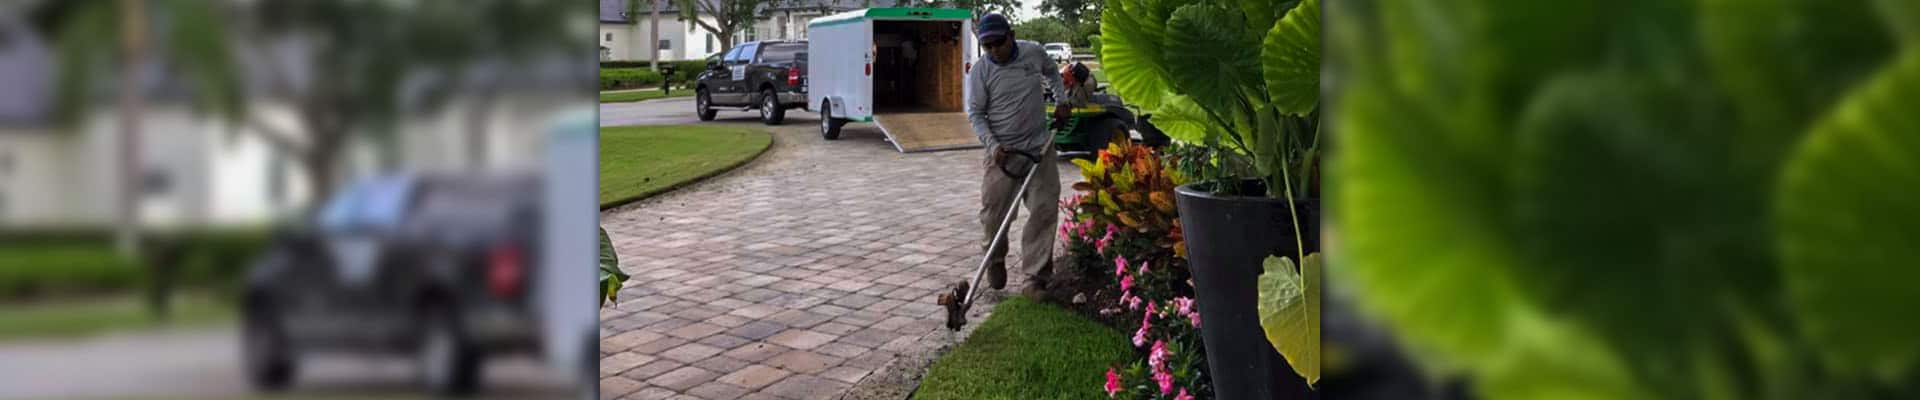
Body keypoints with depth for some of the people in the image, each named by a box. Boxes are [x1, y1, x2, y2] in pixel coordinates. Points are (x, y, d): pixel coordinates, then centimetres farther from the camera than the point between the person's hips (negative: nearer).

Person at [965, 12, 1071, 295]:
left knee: (1044, 211, -5)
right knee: (993, 212, 2)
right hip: (1003, 152, -2)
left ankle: (1035, 278, -1)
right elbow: (975, 114, -6)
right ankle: (996, 262, 32)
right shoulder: (980, 71, -8)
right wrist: (993, 145, -18)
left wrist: (1062, 102, 10)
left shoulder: (1034, 52, -1)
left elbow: (1052, 72, 22)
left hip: (1040, 147, 2)